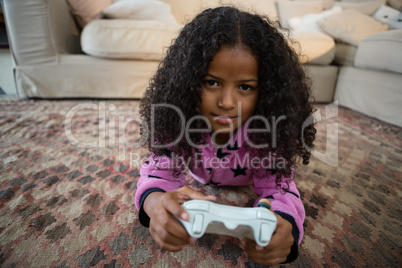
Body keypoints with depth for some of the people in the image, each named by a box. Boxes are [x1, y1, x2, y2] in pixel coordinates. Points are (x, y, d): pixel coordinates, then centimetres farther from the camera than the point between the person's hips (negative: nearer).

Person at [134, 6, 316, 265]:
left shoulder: (273, 122, -37)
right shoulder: (176, 114, -36)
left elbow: (276, 185, -35)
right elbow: (162, 168, -34)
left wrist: (284, 224, -59)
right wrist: (154, 201, -60)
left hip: (245, 186, 1)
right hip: (198, 178, 0)